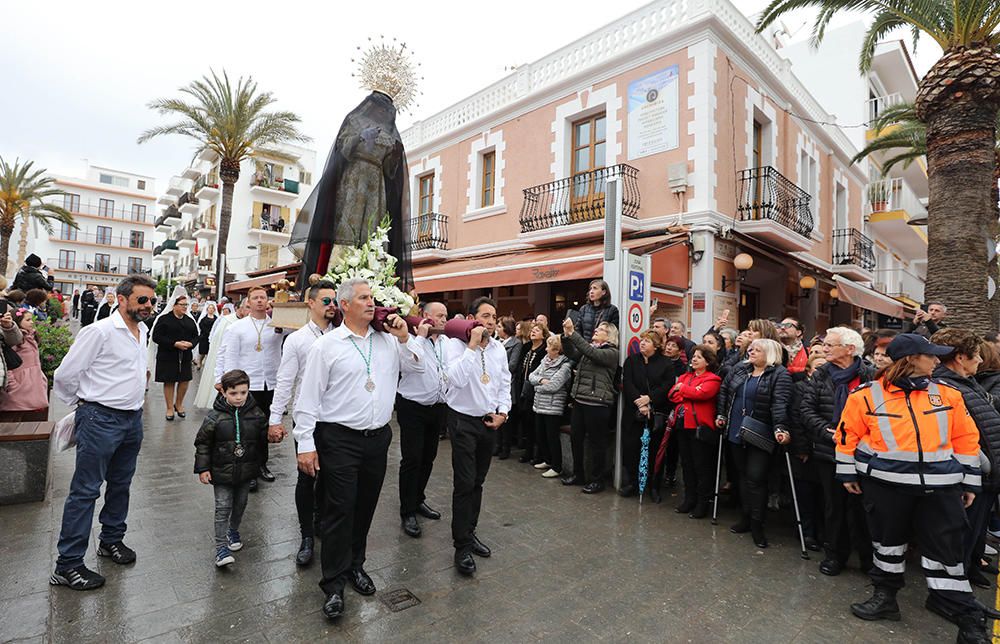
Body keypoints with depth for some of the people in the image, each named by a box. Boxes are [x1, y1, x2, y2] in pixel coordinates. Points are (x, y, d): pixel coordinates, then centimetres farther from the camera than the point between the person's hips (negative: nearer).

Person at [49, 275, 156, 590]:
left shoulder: (142, 331, 8)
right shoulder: (99, 331, -16)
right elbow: (64, 375, -11)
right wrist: (86, 403, 2)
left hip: (132, 419, 8)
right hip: (101, 420, -7)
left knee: (120, 485, 19)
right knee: (85, 491, 1)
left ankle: (112, 540, 35)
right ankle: (68, 565, 12)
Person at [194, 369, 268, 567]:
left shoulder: (256, 414, -7)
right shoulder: (214, 417, -13)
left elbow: (264, 436, 3)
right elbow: (202, 443, -4)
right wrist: (203, 468, -5)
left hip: (246, 471, 3)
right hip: (222, 471, -3)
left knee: (240, 504, 19)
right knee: (222, 508, 0)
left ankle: (233, 530, 43)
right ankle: (221, 547, 7)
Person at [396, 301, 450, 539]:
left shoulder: (446, 341, 7)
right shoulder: (411, 339, -12)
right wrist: (421, 336, -22)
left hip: (437, 407, 6)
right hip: (413, 407, -6)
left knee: (428, 457, 17)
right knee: (411, 460, -1)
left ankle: (418, 500, 35)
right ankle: (407, 512, 12)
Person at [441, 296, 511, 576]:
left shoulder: (499, 348, 4)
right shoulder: (456, 344, -13)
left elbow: (504, 383, 13)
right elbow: (456, 379, -29)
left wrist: (502, 412, 2)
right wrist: (472, 346, -28)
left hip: (490, 421, 6)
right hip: (464, 420, -5)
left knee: (477, 482, 16)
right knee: (465, 484, -4)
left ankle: (470, 533, 32)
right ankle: (462, 546, 9)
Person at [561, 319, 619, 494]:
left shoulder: (612, 352, -5)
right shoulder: (588, 348, 17)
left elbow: (592, 353, -20)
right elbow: (572, 354, 4)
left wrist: (572, 333, -24)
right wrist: (566, 335, -11)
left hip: (597, 403, -7)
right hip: (579, 399, 7)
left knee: (596, 442, 2)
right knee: (575, 438, 13)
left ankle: (597, 480, 16)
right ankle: (578, 474, 29)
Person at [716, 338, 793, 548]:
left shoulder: (779, 374, -9)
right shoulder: (739, 369, 8)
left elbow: (779, 403, -19)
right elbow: (724, 390, 17)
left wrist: (780, 428, -29)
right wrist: (722, 415, 14)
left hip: (760, 435, -5)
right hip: (736, 432, 6)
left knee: (756, 477, -3)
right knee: (743, 475, 15)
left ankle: (757, 524, 12)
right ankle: (746, 517, 29)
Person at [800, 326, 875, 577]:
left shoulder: (869, 376, -4)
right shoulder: (820, 376, 4)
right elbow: (806, 409, -3)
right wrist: (829, 433, -14)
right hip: (827, 451, 3)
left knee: (858, 503, 4)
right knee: (833, 503, 13)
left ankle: (867, 556, 23)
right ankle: (834, 554, 27)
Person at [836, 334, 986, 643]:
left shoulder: (947, 394, 2)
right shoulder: (867, 395, -6)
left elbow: (966, 438, 9)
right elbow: (848, 435, 0)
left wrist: (969, 480, 9)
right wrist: (847, 473, 2)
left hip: (939, 484, 2)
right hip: (885, 482, -1)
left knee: (946, 549, 7)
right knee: (887, 541, 13)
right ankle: (885, 596, 31)